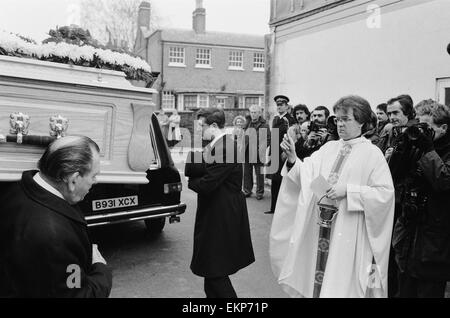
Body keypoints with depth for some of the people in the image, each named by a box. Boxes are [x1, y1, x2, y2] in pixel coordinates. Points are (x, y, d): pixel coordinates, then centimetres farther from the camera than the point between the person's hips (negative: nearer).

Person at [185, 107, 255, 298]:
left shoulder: (226, 148, -22)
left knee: (215, 270, 0)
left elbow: (206, 185, -25)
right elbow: (189, 170, 2)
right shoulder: (215, 145, 9)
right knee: (211, 269, 21)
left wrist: (191, 182, -5)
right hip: (216, 214, 10)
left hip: (221, 218, -10)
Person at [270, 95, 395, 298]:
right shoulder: (328, 148, 9)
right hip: (320, 227, 4)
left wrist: (348, 190, -18)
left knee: (342, 285, 3)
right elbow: (305, 175, 0)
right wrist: (293, 159, -18)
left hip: (349, 234, -4)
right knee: (319, 279, 11)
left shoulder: (372, 154, -5)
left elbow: (386, 192, -12)